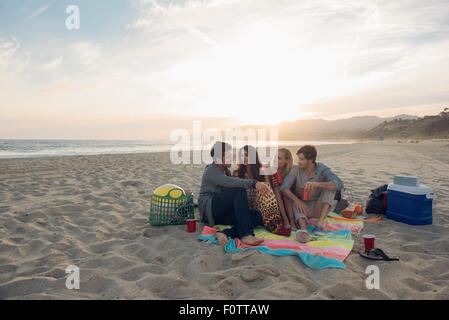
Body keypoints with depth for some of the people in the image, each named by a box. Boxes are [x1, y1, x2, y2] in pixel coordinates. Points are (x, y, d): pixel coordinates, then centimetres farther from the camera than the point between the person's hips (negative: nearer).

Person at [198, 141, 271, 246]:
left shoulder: (226, 171, 20)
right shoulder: (211, 170, -10)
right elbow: (230, 182, -29)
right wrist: (253, 183, -38)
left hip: (221, 213, 8)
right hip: (209, 210, -8)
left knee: (256, 215, -15)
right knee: (239, 191, -31)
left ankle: (226, 233, -34)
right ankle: (245, 235, -39)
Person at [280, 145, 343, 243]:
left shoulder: (323, 170, -13)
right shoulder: (296, 170, -9)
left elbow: (339, 184, -32)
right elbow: (284, 187, -21)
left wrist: (316, 184, -47)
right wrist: (297, 200, -38)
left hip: (319, 208, -1)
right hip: (302, 206, 1)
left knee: (329, 187, -23)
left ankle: (321, 220, -36)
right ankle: (303, 230, -55)